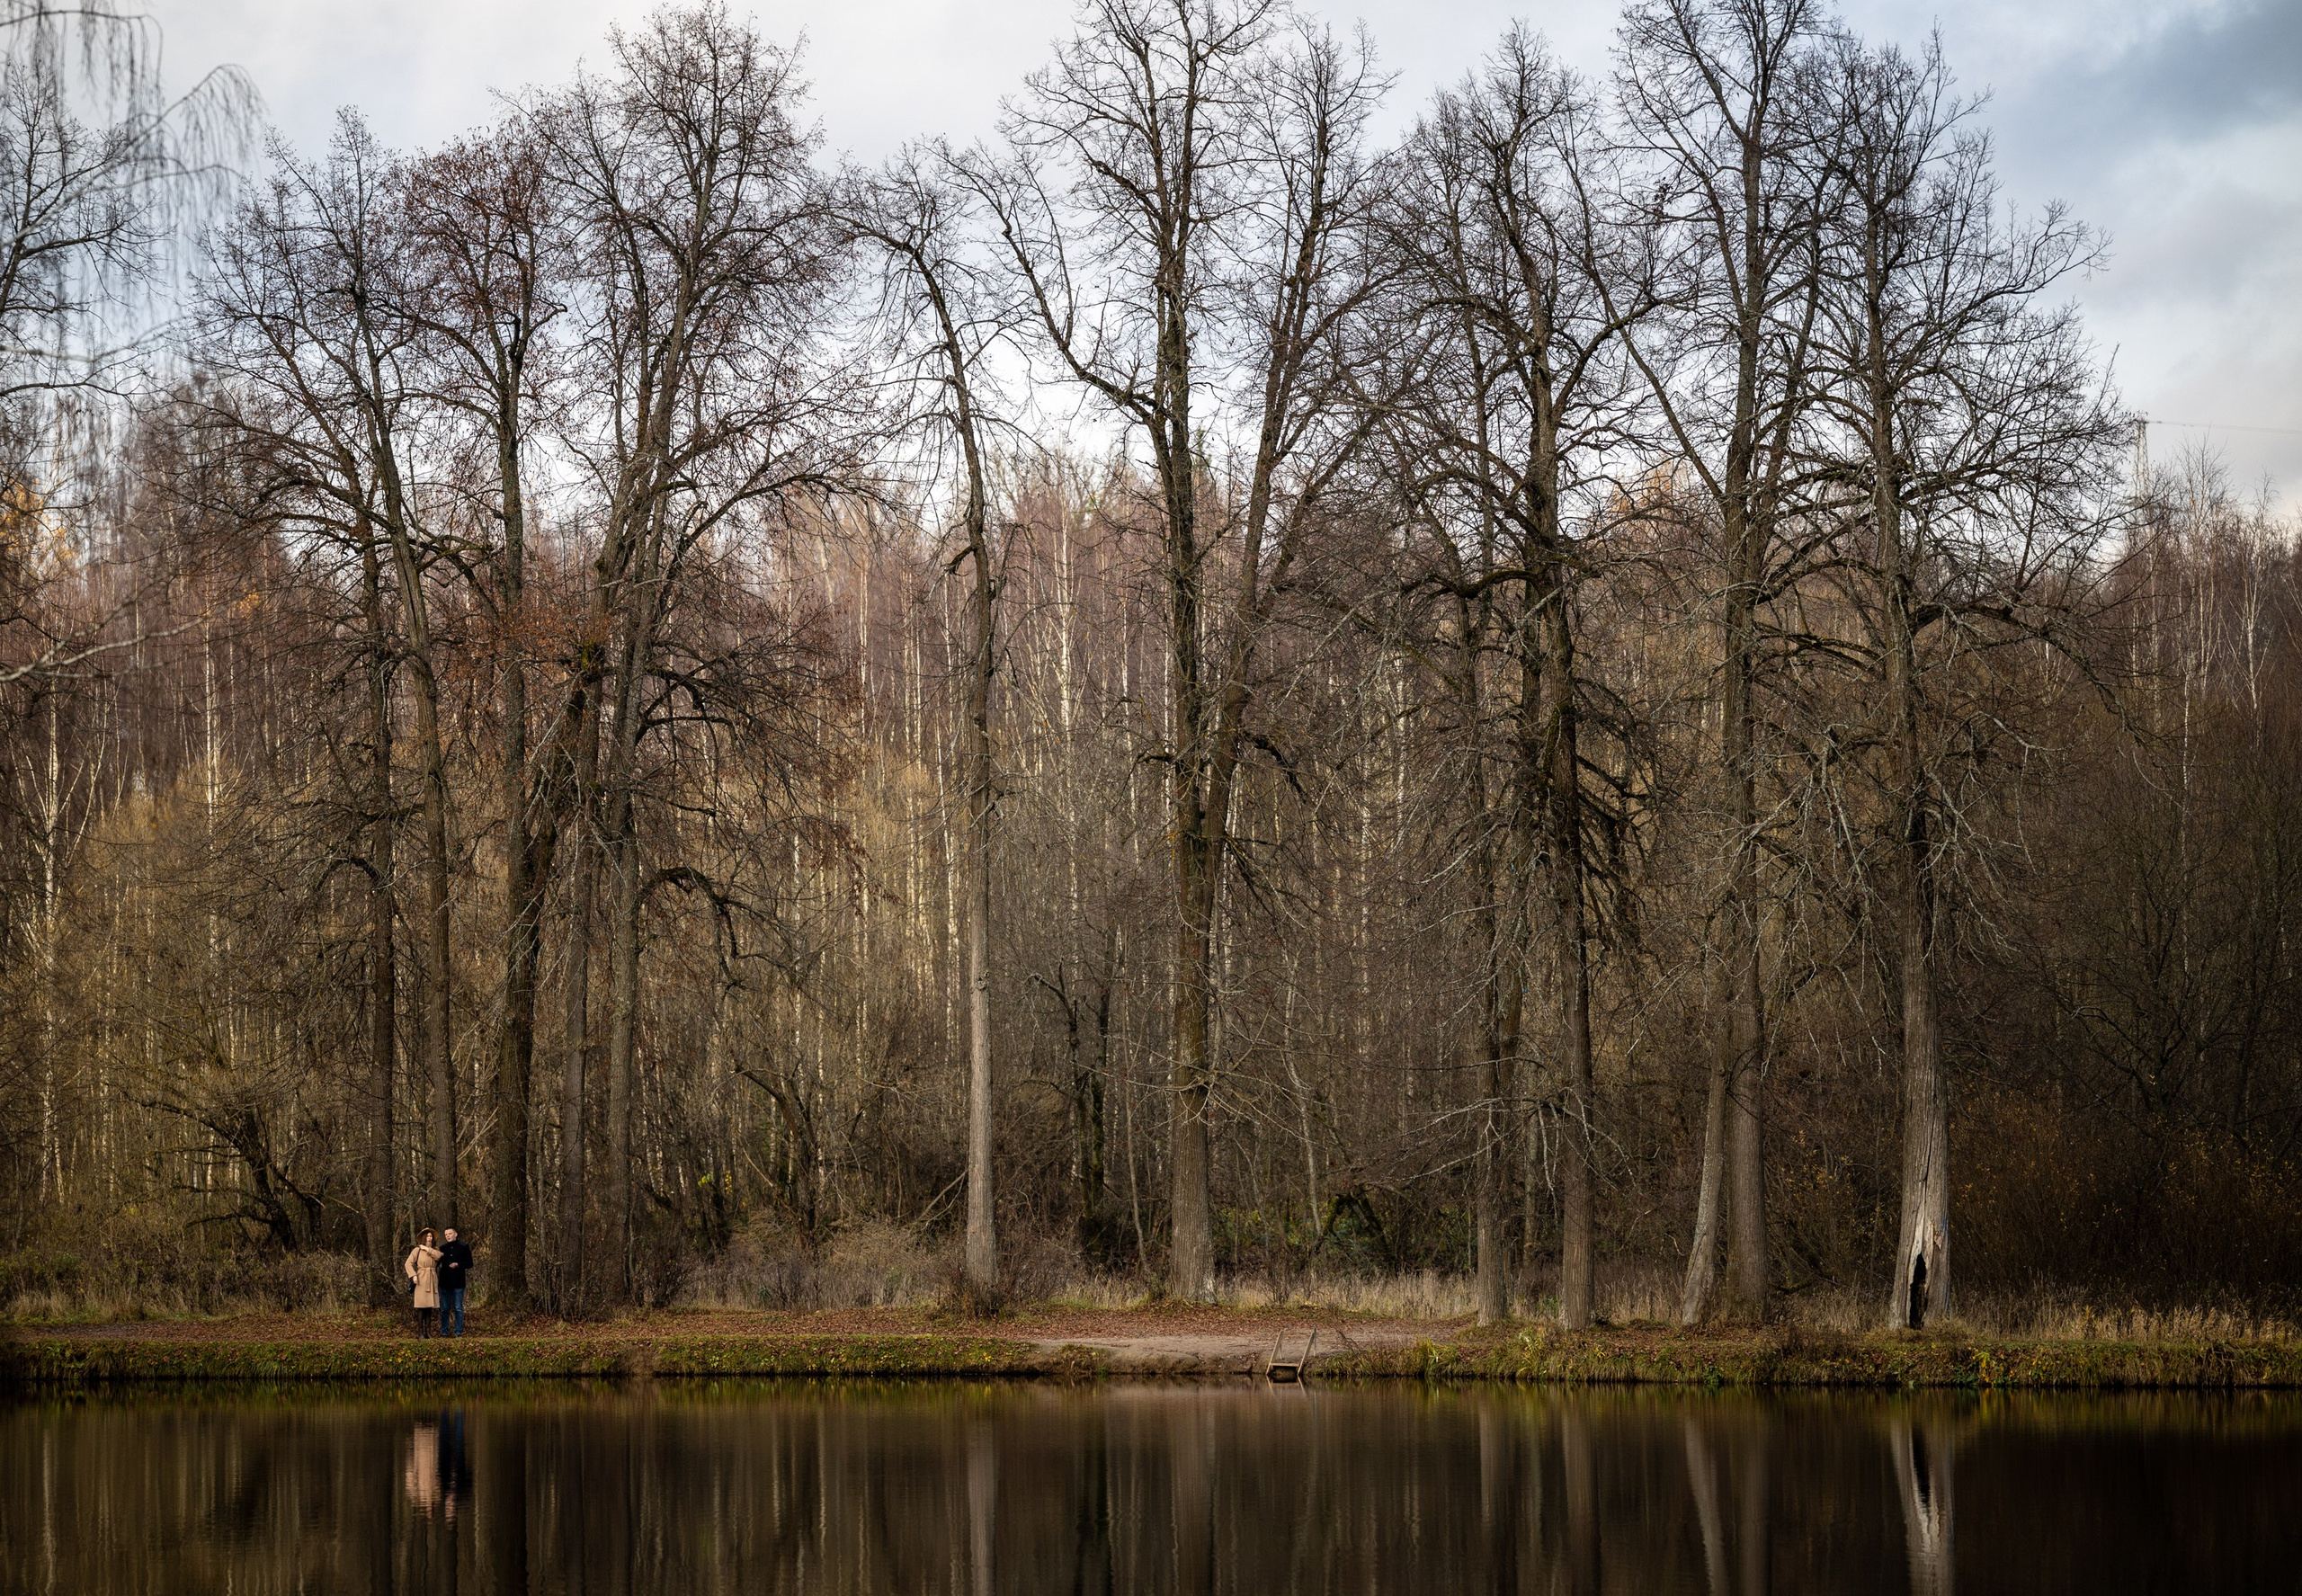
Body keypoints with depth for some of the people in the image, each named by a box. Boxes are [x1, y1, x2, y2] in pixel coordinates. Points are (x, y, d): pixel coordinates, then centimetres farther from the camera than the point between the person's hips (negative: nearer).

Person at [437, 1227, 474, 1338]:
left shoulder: (463, 1248, 1)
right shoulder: (443, 1249, 11)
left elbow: (469, 1263, 1)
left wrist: (458, 1265, -14)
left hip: (458, 1283, -3)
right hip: (445, 1283, 3)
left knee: (458, 1308, 0)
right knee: (444, 1309, 5)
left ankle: (458, 1332, 3)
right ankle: (444, 1332, 10)